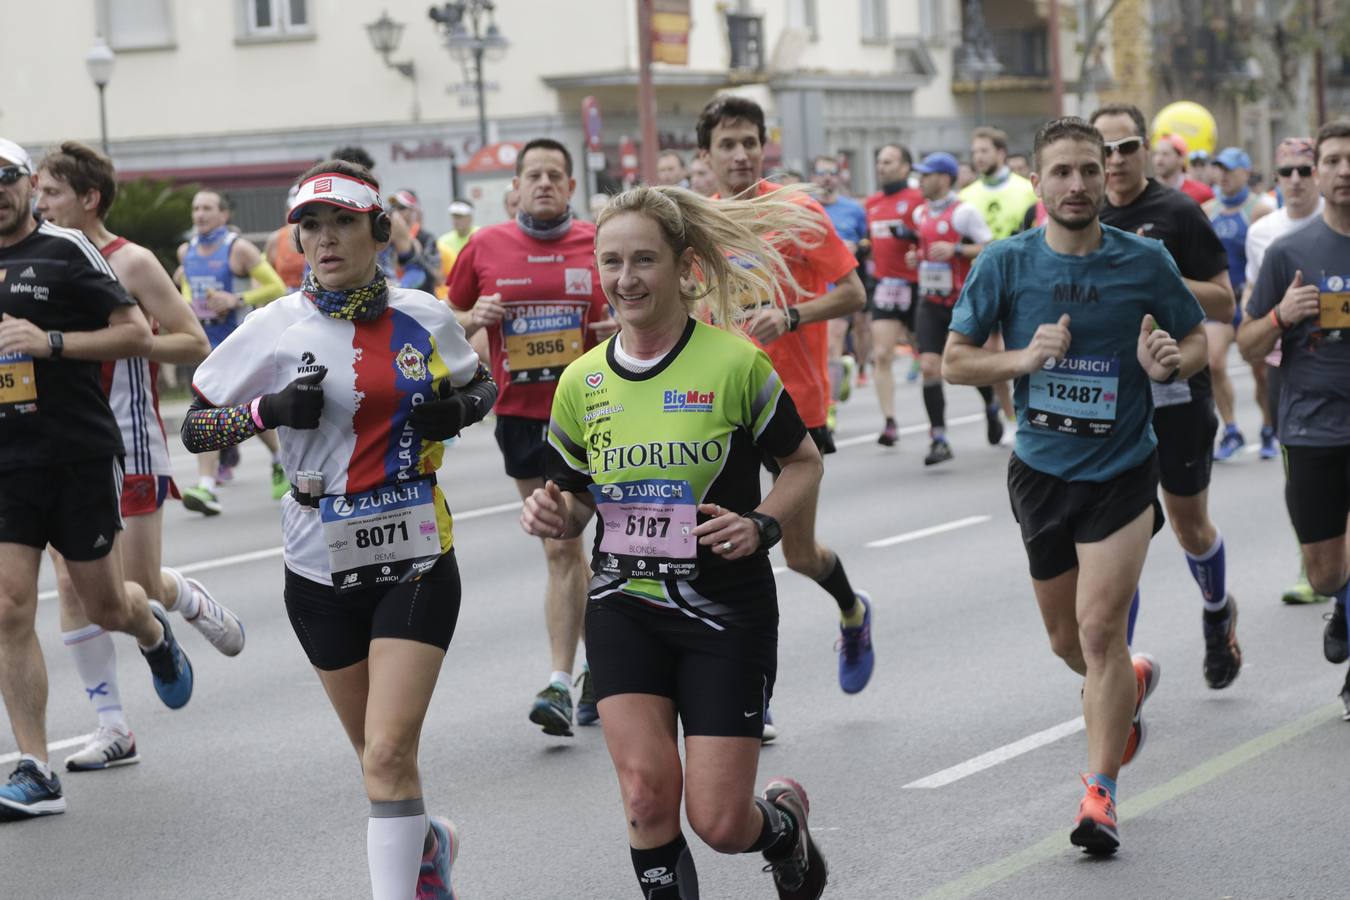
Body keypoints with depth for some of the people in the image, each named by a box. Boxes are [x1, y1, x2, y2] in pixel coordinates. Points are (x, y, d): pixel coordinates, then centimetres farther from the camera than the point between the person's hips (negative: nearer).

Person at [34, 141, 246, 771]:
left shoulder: (131, 263, -9)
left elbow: (195, 345, -10)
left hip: (129, 446, -5)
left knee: (138, 588, -4)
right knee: (72, 584, -1)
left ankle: (194, 601, 33)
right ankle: (113, 730, 6)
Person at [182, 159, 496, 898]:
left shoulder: (425, 318, -2)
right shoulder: (277, 328, -5)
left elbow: (480, 385, 17)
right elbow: (193, 427, -1)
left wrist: (459, 408, -6)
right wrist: (272, 409, -19)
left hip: (416, 558, -1)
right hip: (321, 565, 1)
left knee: (388, 754, -13)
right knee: (377, 750, 16)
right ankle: (426, 840, 45)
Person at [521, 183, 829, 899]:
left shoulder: (734, 363, -9)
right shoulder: (583, 381, 2)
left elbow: (803, 464, 2)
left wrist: (760, 525, -16)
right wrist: (554, 515, -9)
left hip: (726, 611, -3)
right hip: (624, 606, 3)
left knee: (719, 823, -3)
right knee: (645, 792, -16)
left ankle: (784, 818, 33)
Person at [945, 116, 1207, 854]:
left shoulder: (1145, 261, -6)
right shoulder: (1006, 263, -5)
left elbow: (1198, 341, 6)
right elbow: (954, 360, -1)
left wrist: (1169, 363, -17)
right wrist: (1023, 358, -19)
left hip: (1121, 468, -3)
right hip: (1041, 468, 3)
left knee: (1099, 629, -13)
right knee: (1066, 640, 15)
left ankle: (1100, 791, -3)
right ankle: (1131, 682, 49)